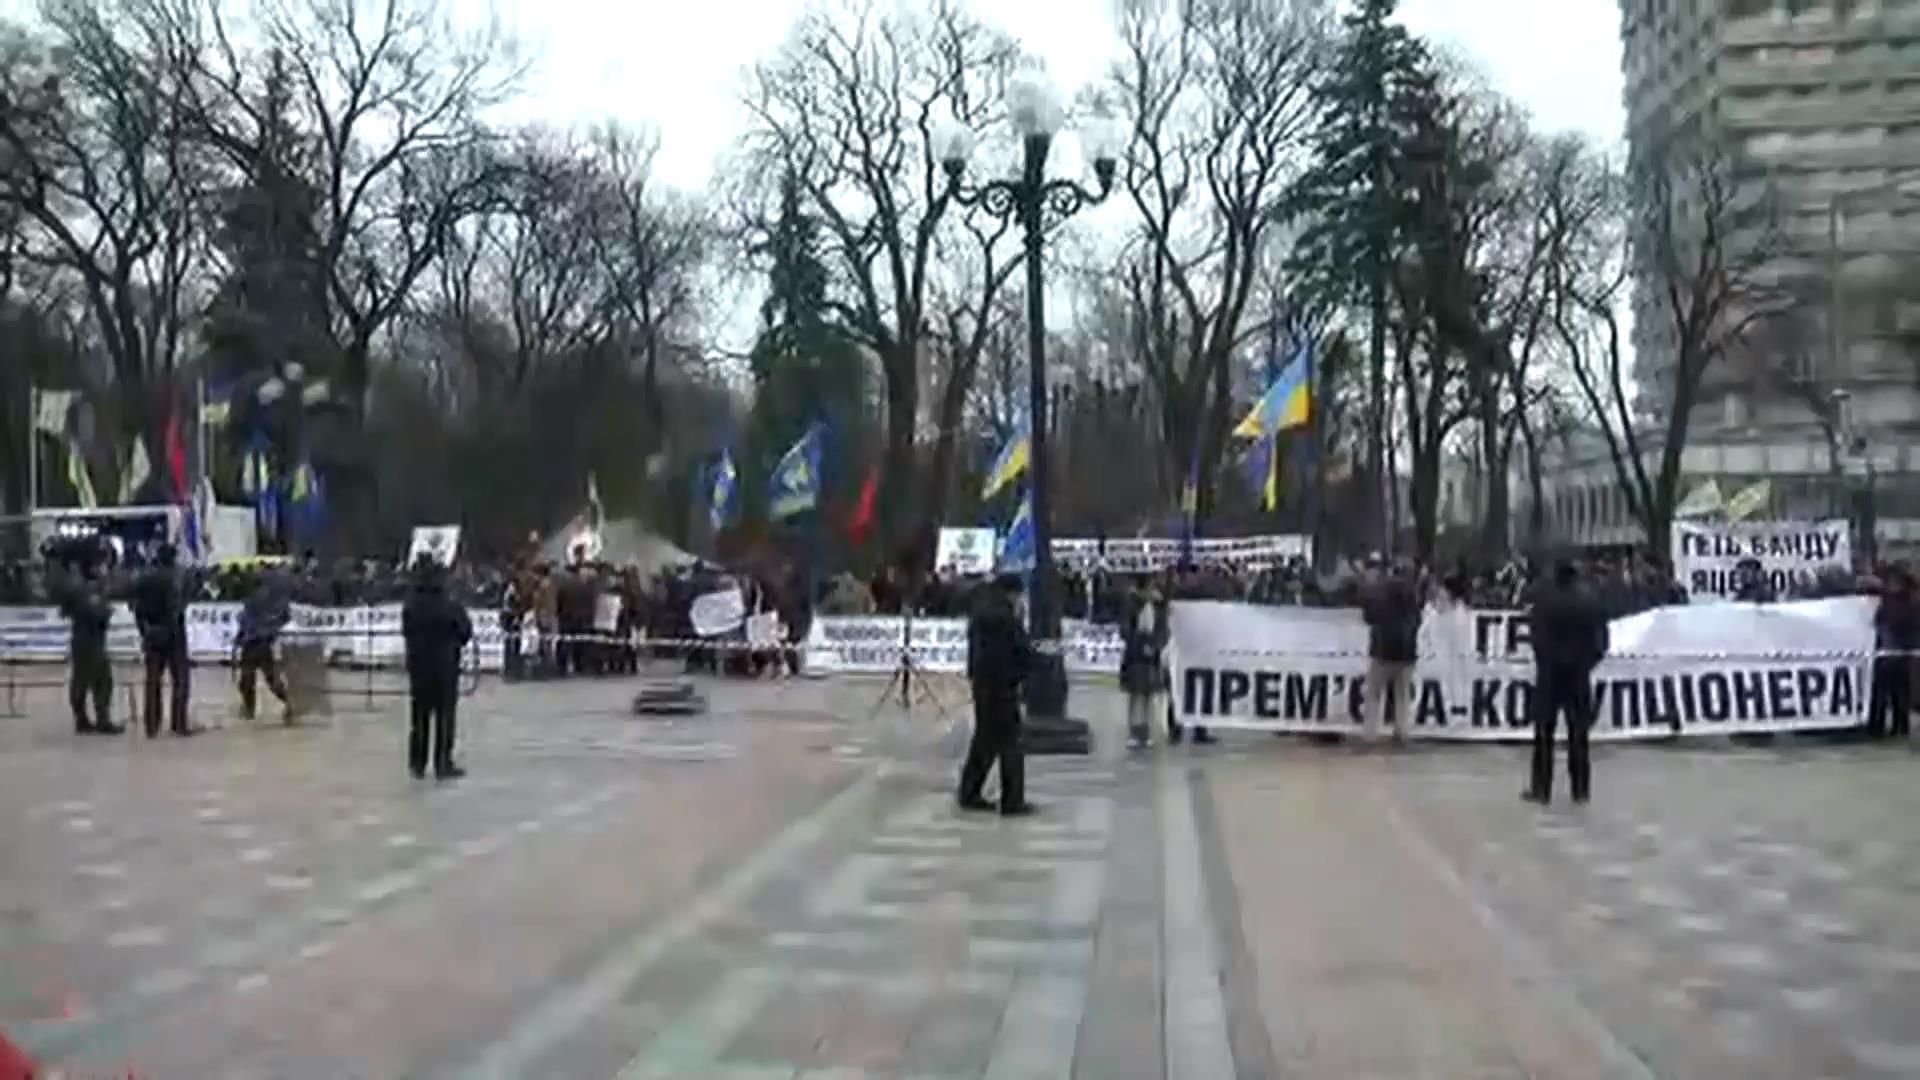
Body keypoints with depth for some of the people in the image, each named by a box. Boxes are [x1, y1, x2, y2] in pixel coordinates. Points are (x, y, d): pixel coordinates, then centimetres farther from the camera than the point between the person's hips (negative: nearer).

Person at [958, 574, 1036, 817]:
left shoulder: (979, 614, 9)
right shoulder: (1005, 616, -18)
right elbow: (1023, 650, -15)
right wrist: (1021, 673, 2)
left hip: (981, 683, 9)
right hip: (1002, 685, -9)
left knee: (984, 738, 17)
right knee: (1009, 743, -1)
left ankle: (969, 794, 22)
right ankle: (1012, 801, 3)